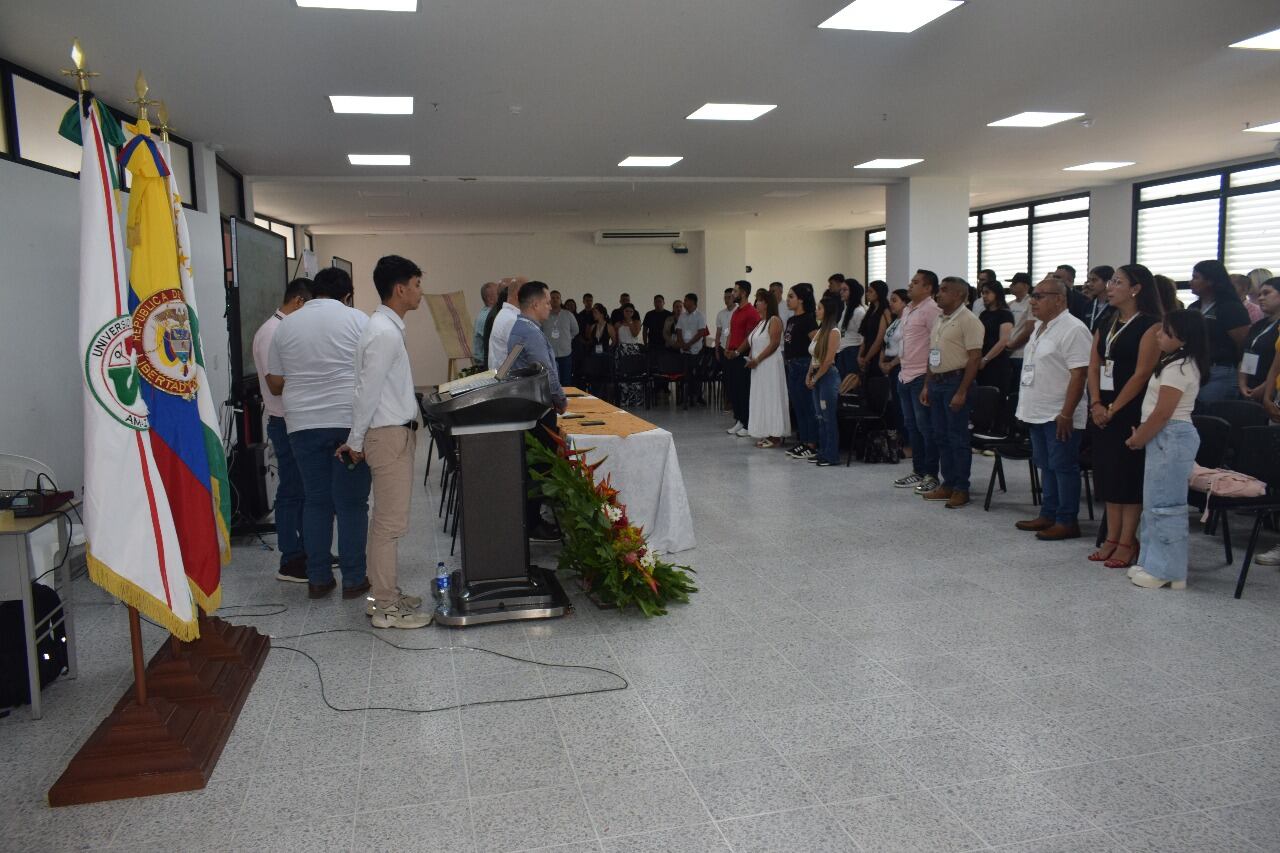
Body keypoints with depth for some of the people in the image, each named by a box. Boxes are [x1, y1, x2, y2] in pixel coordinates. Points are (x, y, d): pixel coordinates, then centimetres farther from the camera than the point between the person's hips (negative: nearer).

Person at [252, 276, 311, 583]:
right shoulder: (271, 332, -15)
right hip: (287, 422, -9)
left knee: (306, 489, 16)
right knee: (291, 491, -2)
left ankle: (308, 551, 27)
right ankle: (290, 563, 7)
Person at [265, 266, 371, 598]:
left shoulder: (285, 325, 9)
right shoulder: (356, 319, 0)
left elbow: (274, 384, 11)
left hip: (303, 424, 3)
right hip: (350, 421, -3)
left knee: (316, 500, 11)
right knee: (351, 502, 3)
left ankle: (318, 578, 16)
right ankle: (353, 579, 8)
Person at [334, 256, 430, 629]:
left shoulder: (384, 327, 14)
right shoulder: (385, 333, -18)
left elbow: (374, 389, 16)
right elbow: (367, 392, -17)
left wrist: (357, 440, 17)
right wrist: (355, 442, -9)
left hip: (393, 432, 10)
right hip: (391, 435, -10)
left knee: (385, 520, 16)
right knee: (391, 522, -4)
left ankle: (383, 594, 27)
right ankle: (386, 608, 5)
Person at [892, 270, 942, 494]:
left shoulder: (931, 309, -12)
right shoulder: (907, 310, 17)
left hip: (922, 376, -9)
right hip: (905, 375, 9)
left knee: (926, 426, -4)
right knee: (911, 425, 13)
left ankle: (931, 475, 2)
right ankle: (918, 471, 22)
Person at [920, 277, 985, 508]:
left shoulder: (968, 320, -12)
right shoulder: (940, 320, 15)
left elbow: (975, 358, -16)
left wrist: (961, 392, -21)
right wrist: (927, 386, 14)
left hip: (955, 381, -8)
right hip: (936, 382, 8)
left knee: (958, 438, -2)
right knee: (941, 436, 11)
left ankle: (961, 489, 5)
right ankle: (948, 484, 20)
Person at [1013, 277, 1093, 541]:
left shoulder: (1072, 329, -15)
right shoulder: (1039, 327, 14)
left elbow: (1078, 374, -19)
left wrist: (1066, 414, -22)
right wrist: (1026, 406, 17)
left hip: (1059, 416, -9)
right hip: (1038, 413, 9)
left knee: (1063, 467, -2)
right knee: (1046, 466, 15)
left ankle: (1067, 521, 5)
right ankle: (1048, 515, 24)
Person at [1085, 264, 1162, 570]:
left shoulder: (1149, 325, -9)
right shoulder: (1106, 324, 13)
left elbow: (1142, 373, -15)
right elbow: (1093, 366, 9)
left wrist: (1113, 408, -15)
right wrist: (1096, 404, -4)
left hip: (1130, 410, -7)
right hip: (1102, 411, 7)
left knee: (1129, 473, -2)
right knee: (1107, 472, 10)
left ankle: (1127, 542, 6)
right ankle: (1112, 538, 18)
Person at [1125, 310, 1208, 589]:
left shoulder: (1177, 368, -18)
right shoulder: (1181, 364, 13)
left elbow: (1162, 413, -19)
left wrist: (1137, 440, -9)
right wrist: (1141, 434, 12)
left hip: (1170, 438, -10)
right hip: (1168, 437, 10)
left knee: (1164, 504, -5)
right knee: (1156, 503, 15)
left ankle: (1167, 571, 2)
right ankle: (1155, 563, 22)